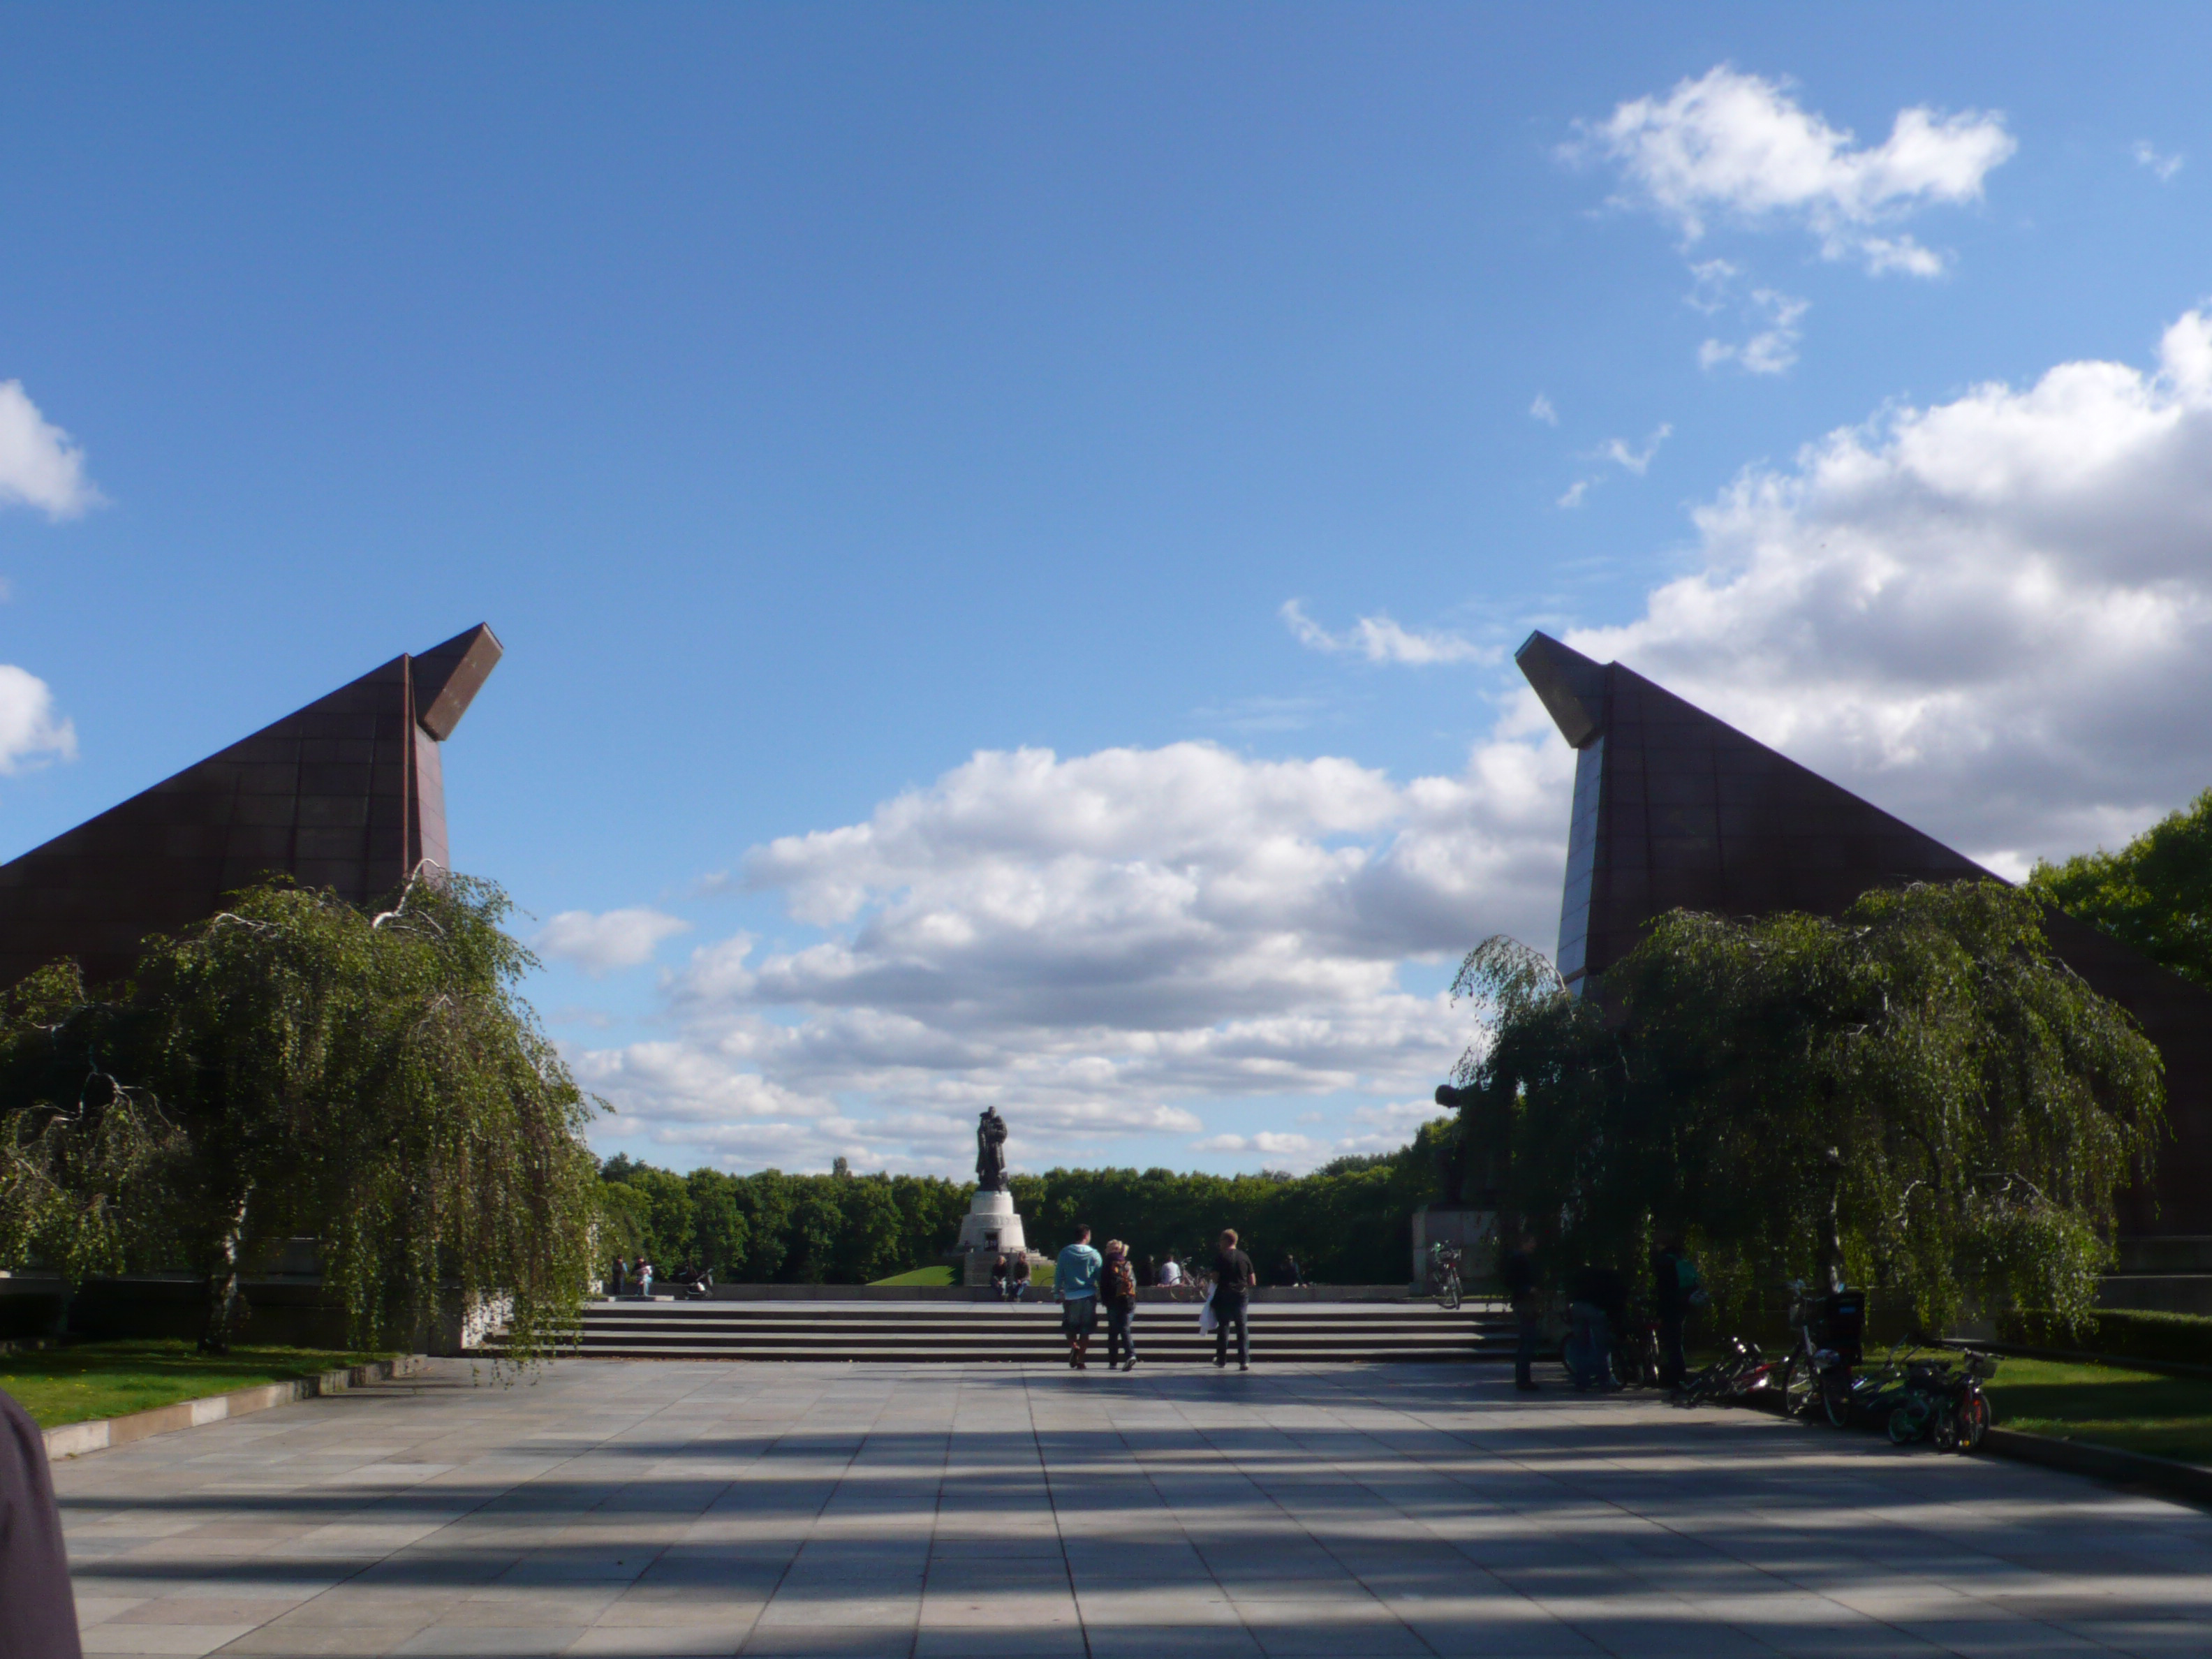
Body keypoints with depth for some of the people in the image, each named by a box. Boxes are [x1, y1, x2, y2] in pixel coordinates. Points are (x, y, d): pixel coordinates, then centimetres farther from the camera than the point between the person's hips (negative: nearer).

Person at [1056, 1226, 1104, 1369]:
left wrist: (1058, 1293, 8)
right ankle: (1081, 1361, 5)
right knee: (1085, 1330, 7)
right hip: (1088, 1297, 0)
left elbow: (1058, 1276, 0)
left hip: (1070, 1297, 0)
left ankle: (1073, 1346, -14)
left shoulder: (1065, 1253, -1)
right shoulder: (1094, 1255, -3)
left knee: (1069, 1327, 14)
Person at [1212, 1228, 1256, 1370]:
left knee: (1223, 1327, 9)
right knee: (1242, 1327, 3)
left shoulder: (1220, 1256, -5)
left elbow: (1215, 1278, -9)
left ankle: (1221, 1360, 15)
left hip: (1224, 1295, -2)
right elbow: (1253, 1281, 6)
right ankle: (1244, 1361, -6)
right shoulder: (1244, 1256, 6)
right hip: (1242, 1295, 2)